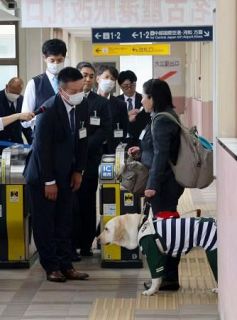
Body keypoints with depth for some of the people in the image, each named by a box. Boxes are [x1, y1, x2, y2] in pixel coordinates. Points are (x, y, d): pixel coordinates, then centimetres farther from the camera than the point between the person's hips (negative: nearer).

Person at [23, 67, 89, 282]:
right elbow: (42, 148, -20)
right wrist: (49, 182, -17)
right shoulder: (49, 111, -22)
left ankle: (65, 265, 13)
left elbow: (82, 141, 5)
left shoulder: (82, 106, -5)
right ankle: (51, 267, 9)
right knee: (44, 223, 1)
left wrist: (78, 171, 3)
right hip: (42, 176, -6)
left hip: (65, 174, 6)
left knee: (65, 222, 8)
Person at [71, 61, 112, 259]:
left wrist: (84, 146, -12)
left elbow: (105, 131, -1)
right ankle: (72, 245, 3)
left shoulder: (101, 103, 8)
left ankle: (86, 244, 10)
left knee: (88, 204, 4)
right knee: (72, 204, -2)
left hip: (90, 160, 1)